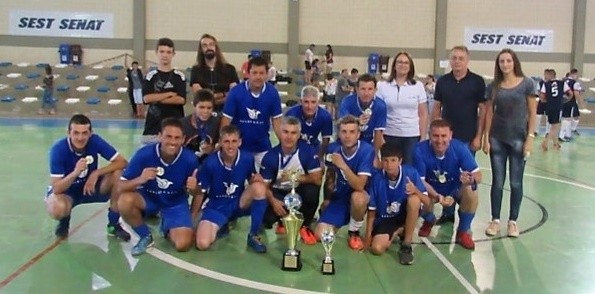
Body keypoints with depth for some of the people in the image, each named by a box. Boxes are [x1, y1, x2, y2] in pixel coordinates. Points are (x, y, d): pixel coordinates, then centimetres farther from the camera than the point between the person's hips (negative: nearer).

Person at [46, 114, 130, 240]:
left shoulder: (95, 141, -20)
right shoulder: (58, 149, -27)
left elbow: (122, 162, -20)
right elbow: (56, 188, -29)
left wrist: (96, 173, -30)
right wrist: (75, 172, -46)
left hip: (91, 187, 3)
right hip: (65, 190, -3)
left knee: (117, 173, -25)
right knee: (58, 209, -37)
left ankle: (114, 224, -8)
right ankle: (64, 221, 4)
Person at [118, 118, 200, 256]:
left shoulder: (190, 159, -22)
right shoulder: (144, 154, -25)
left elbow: (195, 194, -7)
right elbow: (121, 186, -20)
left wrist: (193, 188, -32)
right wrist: (140, 180, -41)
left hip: (176, 203, 0)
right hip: (148, 198, 0)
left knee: (183, 244, -21)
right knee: (124, 201, -33)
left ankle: (167, 229, 19)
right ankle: (145, 236, -3)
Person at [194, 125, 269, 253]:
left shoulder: (247, 159, -14)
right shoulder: (210, 163, -20)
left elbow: (252, 182, 4)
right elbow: (200, 193, -9)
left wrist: (257, 179, -21)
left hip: (239, 203, 2)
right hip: (216, 207, -2)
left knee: (260, 187, -30)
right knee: (202, 244, -26)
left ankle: (253, 236, -13)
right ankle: (221, 226, 11)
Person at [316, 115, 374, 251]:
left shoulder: (366, 150, -24)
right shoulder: (333, 148, -10)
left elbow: (359, 186, -31)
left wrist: (342, 165, -40)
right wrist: (327, 199, 14)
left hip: (358, 196, -3)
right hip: (339, 196, 4)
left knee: (357, 198, -41)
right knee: (321, 236, -11)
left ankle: (354, 232, -9)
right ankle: (345, 218, 22)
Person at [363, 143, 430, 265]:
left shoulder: (411, 172, -19)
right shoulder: (376, 179, -17)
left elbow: (427, 203, -17)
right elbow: (372, 211, -6)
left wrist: (416, 191, -37)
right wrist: (368, 236, -8)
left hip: (406, 213, 0)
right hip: (385, 218, 1)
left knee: (414, 199, -34)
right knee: (377, 248, -23)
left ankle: (406, 244, -17)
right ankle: (395, 234, 14)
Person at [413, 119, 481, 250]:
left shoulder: (460, 148, -25)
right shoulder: (420, 150, -28)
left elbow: (478, 175, -25)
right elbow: (420, 180, -25)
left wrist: (471, 179, -51)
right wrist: (437, 196, -42)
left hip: (454, 189, 0)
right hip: (431, 190, 0)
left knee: (471, 190, -31)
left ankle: (463, 231, -5)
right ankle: (429, 221, 10)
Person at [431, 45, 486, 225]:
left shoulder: (477, 81, -4)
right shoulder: (443, 81, 5)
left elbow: (483, 109, -3)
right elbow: (436, 108, 9)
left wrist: (478, 136, -8)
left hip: (468, 138, -3)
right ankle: (448, 212, 20)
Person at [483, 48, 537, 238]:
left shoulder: (526, 84, -3)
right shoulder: (493, 86, 4)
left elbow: (532, 113, -2)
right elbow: (489, 113, 6)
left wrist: (530, 137, -8)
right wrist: (486, 138, 1)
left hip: (518, 138, -2)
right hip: (497, 139, 2)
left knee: (516, 182, 5)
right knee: (497, 181, 6)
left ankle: (512, 221, 16)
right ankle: (495, 220, 15)